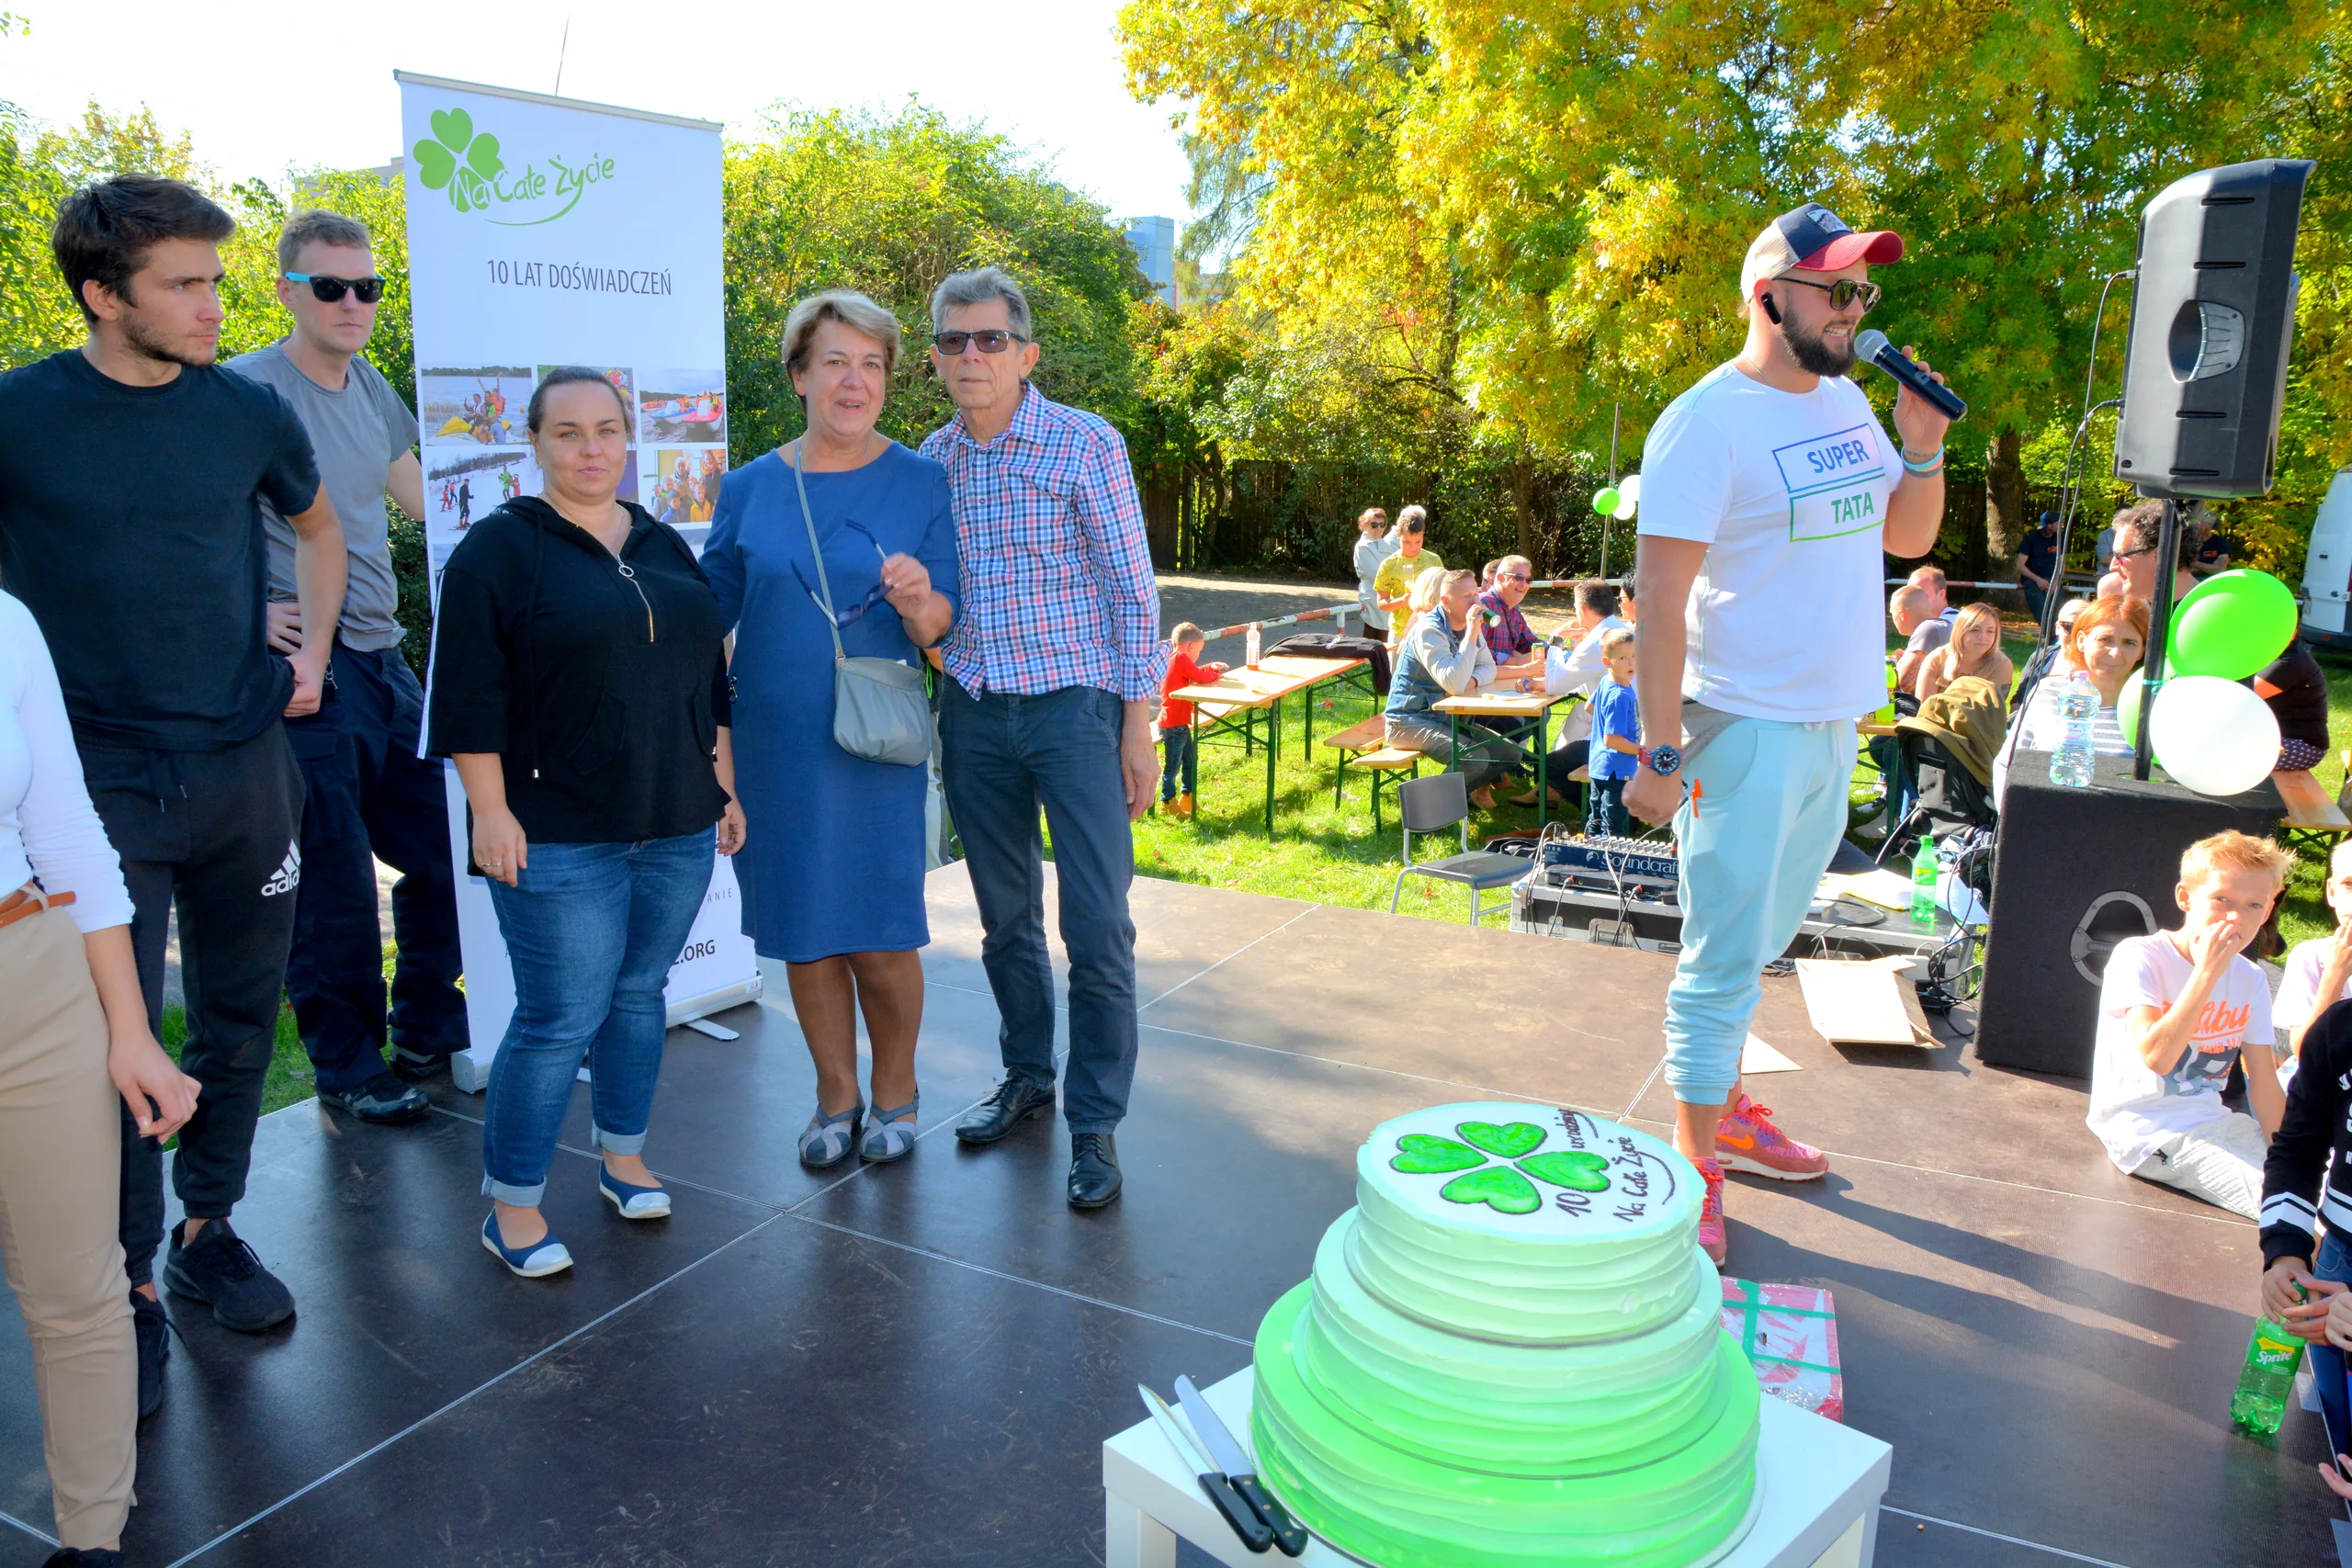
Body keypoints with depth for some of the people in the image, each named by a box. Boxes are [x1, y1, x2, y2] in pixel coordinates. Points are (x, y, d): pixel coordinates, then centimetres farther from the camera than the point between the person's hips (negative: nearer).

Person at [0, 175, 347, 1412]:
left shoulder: (248, 412, 2)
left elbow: (316, 525, 20)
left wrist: (313, 649, 9)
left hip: (245, 767, 3)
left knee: (238, 1023, 13)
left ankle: (209, 1229, 31)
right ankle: (130, 1288, 17)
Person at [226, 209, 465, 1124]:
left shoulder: (372, 388, 13)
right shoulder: (247, 390, -10)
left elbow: (425, 499, 26)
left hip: (384, 660, 8)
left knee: (446, 851, 12)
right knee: (333, 881, 0)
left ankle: (428, 1037, 29)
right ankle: (348, 1066, 18)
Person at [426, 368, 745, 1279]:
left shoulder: (665, 548, 14)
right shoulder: (500, 548, -3)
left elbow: (709, 681, 17)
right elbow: (471, 698, -9)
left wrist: (725, 787, 14)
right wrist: (491, 811, -14)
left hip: (676, 829, 6)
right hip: (560, 838, -5)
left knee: (639, 996, 14)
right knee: (561, 1017, -4)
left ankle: (622, 1155, 32)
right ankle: (511, 1205, 12)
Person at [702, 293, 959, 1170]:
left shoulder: (919, 483, -1)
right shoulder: (750, 488, 4)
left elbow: (943, 626, -2)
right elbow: (709, 609, 10)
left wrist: (919, 601, -24)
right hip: (775, 746, 2)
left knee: (880, 937, 1)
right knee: (802, 931, 10)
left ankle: (894, 1093, 26)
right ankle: (836, 1097, 30)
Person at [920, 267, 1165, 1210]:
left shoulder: (1086, 445, -6)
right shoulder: (929, 461, 7)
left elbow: (1133, 590, -6)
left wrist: (1138, 724, -9)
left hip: (1074, 706, -4)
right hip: (974, 714, 5)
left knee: (1097, 929, -5)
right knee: (1005, 917, 14)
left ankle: (1095, 1124, 7)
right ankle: (1027, 1077, 32)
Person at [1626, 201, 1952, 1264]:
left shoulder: (1846, 401, 9)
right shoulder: (1707, 421, -15)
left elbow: (1907, 537, 18)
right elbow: (1659, 597, -19)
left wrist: (1923, 445, 0)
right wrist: (1661, 752, -21)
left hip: (1833, 726, 8)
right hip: (1747, 728, -8)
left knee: (1757, 941, 19)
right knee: (1724, 957, 0)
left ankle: (1724, 1110, 35)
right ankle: (1696, 1169, 13)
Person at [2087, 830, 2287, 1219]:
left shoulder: (2250, 981, 7)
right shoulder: (2139, 957, -13)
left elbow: (2264, 1082, 8)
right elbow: (2157, 1055, -26)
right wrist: (2207, 972, -24)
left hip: (2213, 1121, 7)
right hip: (2147, 1130, -7)